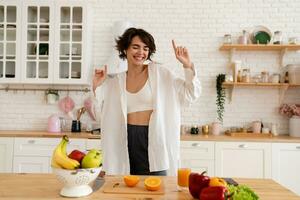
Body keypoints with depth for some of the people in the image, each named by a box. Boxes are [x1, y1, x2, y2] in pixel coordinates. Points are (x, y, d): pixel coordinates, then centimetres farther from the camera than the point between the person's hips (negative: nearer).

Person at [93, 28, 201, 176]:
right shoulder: (116, 82, 8)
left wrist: (188, 66, -11)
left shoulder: (159, 73, 0)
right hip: (128, 142, 2)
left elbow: (190, 94, 1)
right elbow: (100, 114, 12)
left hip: (154, 139, -2)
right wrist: (96, 87, 1)